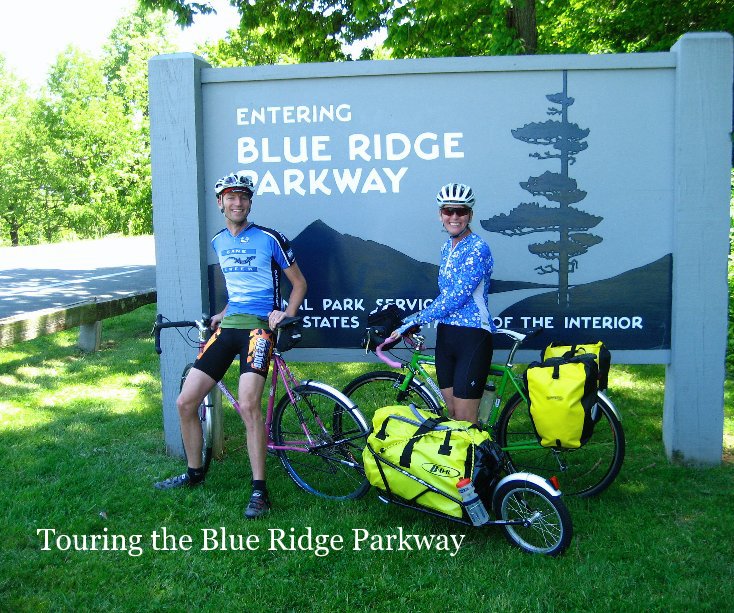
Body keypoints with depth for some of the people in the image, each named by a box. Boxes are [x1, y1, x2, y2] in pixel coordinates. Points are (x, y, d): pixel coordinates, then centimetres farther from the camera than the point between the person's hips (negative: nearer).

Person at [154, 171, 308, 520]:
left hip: (259, 325, -6)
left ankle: (259, 489, -10)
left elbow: (299, 283, 3)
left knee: (248, 405, -23)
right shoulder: (218, 242, 15)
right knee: (186, 402, 1)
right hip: (228, 325, 6)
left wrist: (286, 314, -11)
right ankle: (194, 473, 23)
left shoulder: (269, 239, -3)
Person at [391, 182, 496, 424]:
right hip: (446, 334, 8)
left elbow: (456, 297, -20)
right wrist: (415, 317, 8)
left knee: (464, 419, -3)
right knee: (451, 412, 13)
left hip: (473, 337, -8)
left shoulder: (477, 249, -14)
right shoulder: (447, 247, 11)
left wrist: (415, 320, -17)